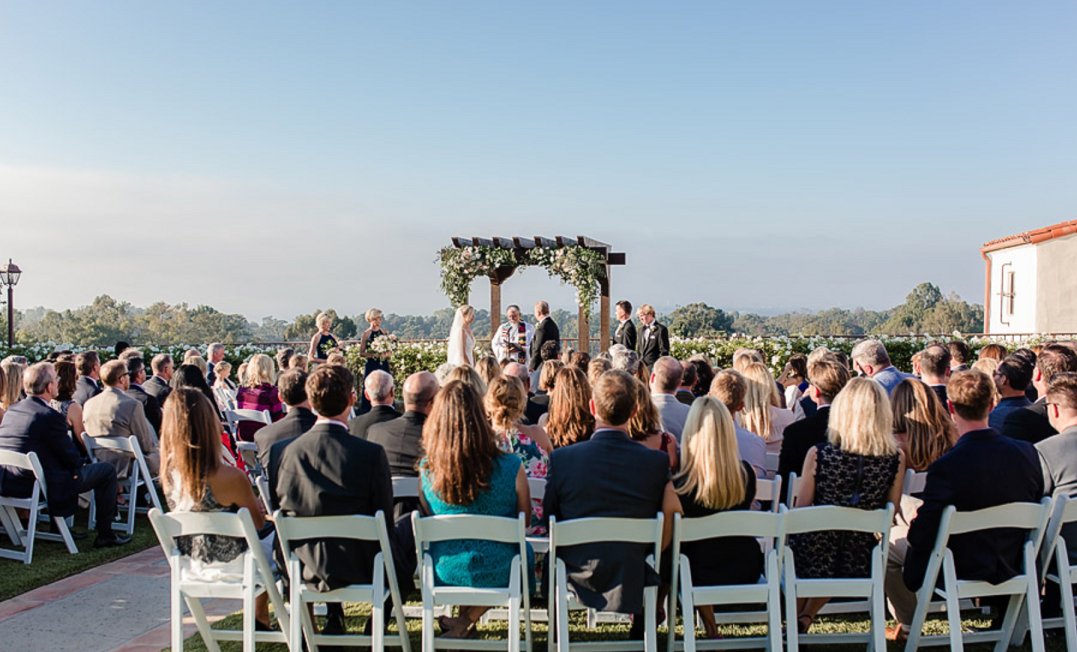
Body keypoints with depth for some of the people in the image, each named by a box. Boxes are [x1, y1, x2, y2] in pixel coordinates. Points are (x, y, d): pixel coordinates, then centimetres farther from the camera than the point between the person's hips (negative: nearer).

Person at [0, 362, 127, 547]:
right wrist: (78, 463, 11)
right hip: (39, 487, -9)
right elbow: (73, 459, -12)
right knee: (107, 470, 3)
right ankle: (105, 535, 8)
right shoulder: (51, 416, -19)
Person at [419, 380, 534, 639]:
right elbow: (525, 521, -3)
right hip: (499, 573, -3)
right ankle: (465, 622, 23)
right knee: (525, 549, 29)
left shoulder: (427, 469, -14)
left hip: (444, 573, 3)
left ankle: (462, 622, 31)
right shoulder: (511, 467, -19)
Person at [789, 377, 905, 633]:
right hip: (860, 563, 2)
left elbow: (799, 512, -7)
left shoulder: (818, 454, -19)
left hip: (814, 558, -2)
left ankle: (794, 623, 40)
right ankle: (806, 619, 36)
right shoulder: (896, 459, -13)